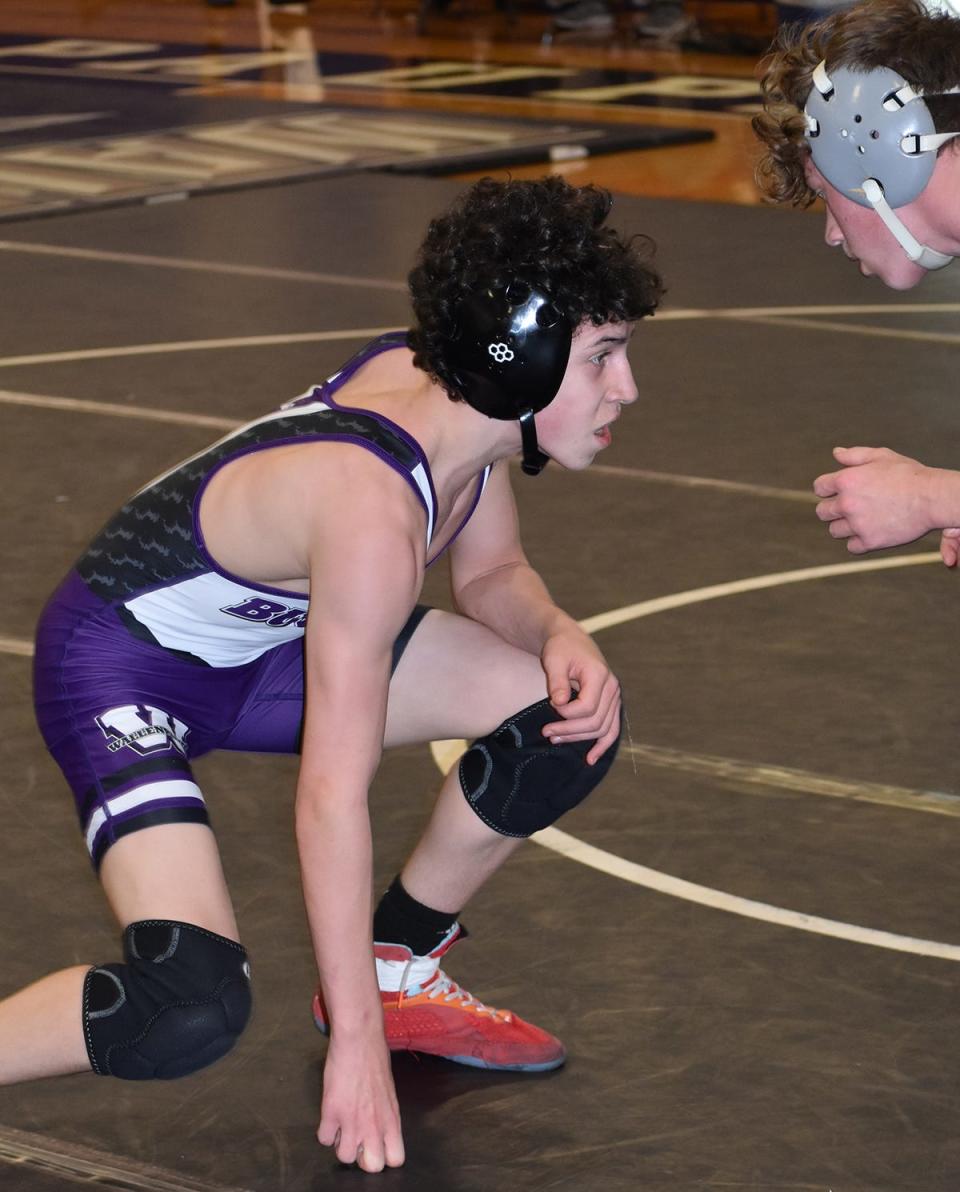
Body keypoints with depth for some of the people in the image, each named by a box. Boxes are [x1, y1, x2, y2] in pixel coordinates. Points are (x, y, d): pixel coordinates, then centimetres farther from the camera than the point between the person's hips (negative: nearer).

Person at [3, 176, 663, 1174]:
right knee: (192, 1013, -30)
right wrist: (355, 1048, -28)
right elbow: (332, 798, -33)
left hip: (257, 639, 9)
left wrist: (560, 638, -16)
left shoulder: (459, 398, -11)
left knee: (570, 718, 3)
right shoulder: (374, 511, -36)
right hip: (122, 667, -9)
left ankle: (400, 969, 21)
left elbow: (491, 574, 9)